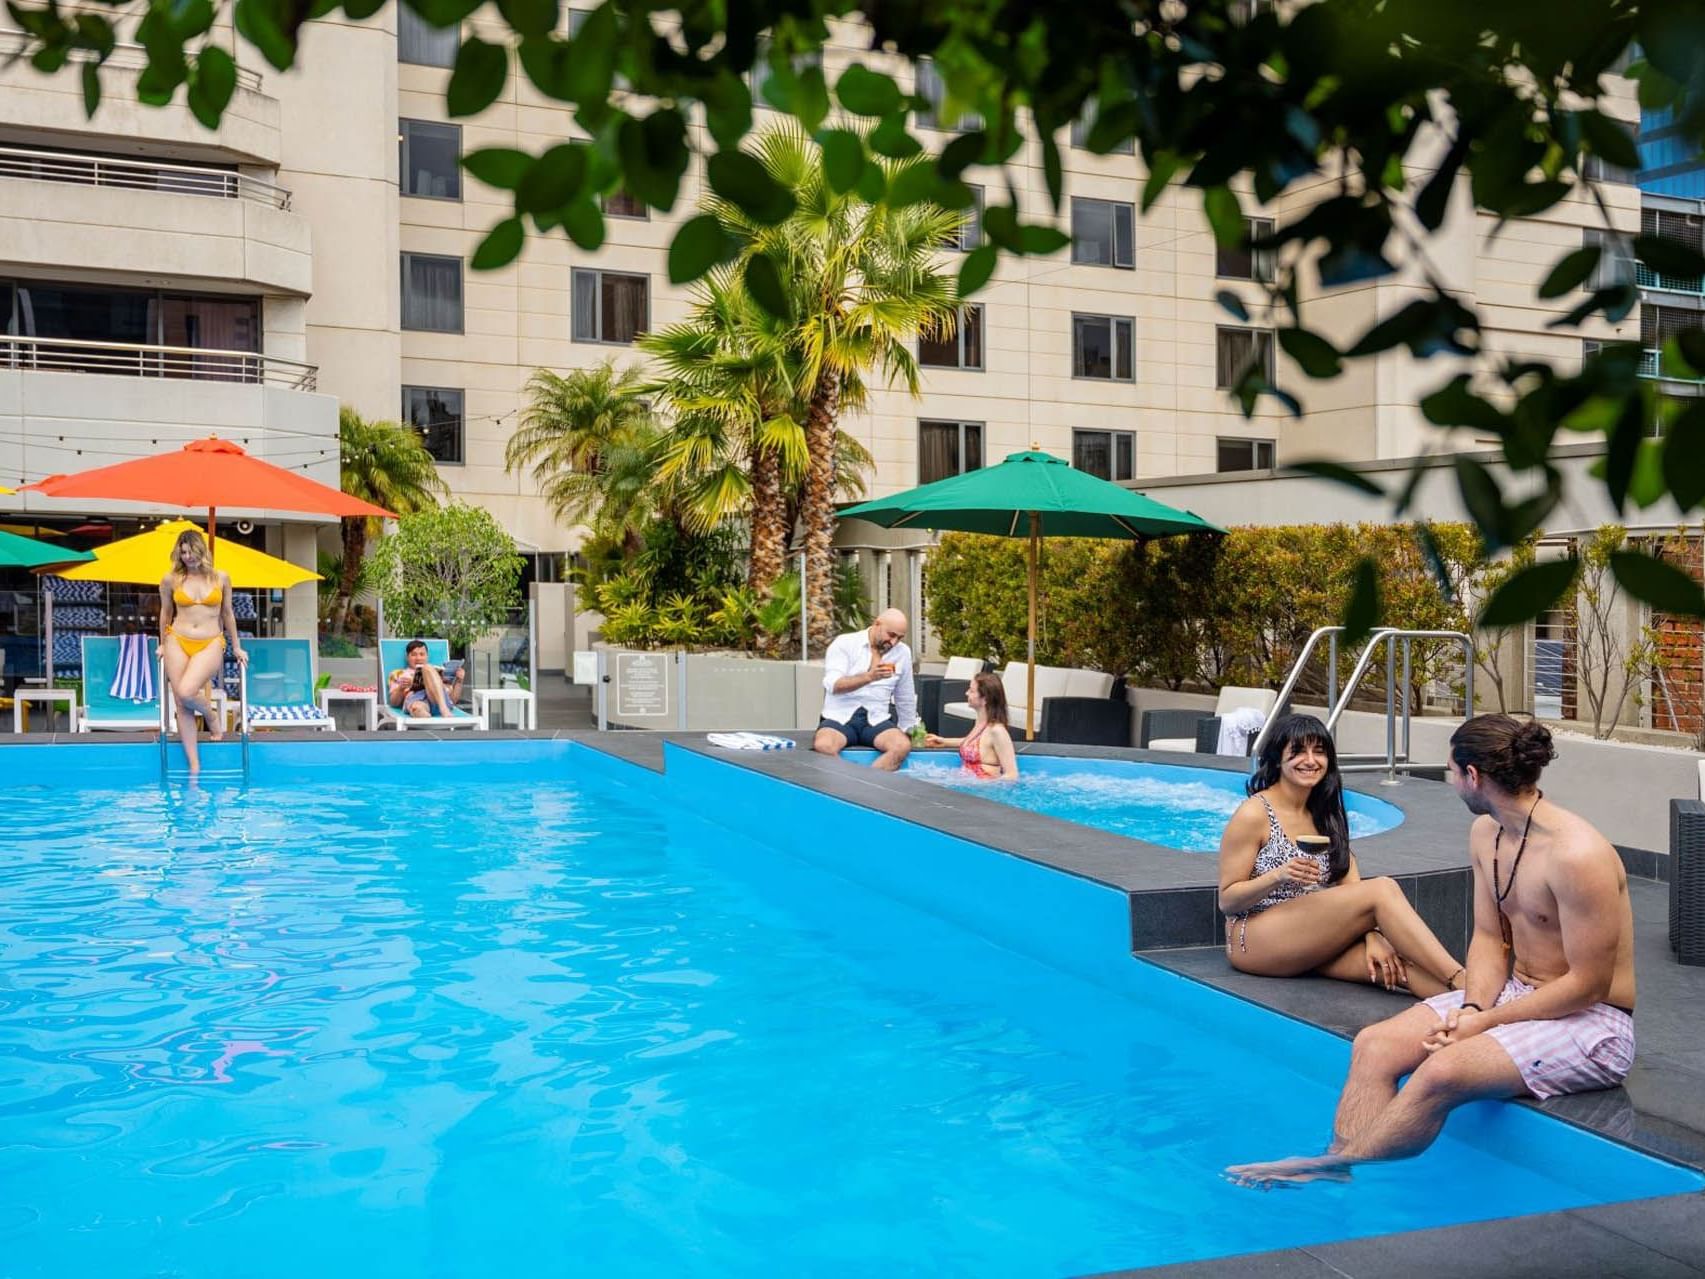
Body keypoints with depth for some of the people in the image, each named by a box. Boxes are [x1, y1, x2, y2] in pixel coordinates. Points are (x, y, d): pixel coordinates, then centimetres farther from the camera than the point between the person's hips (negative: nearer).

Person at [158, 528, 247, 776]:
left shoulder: (221, 578, 3)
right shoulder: (171, 580, 2)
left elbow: (227, 614, 14)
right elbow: (165, 613, 18)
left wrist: (236, 648, 19)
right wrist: (163, 644, 25)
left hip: (211, 644, -2)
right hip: (178, 642, 2)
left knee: (186, 692, -25)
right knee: (182, 706, -2)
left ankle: (212, 716, 10)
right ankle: (194, 766, 3)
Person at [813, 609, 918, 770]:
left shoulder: (903, 652, 10)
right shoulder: (844, 643, -3)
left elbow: (906, 698, 22)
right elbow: (833, 685, -16)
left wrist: (909, 731, 24)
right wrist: (869, 676, -29)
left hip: (876, 719, 3)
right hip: (840, 717, -3)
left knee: (903, 745, -29)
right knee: (823, 746, -36)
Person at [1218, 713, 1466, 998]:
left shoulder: (1326, 814, 15)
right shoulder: (1253, 814, -6)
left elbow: (1353, 889, 4)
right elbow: (1226, 900, -6)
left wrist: (1372, 936, -15)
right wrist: (1278, 876, -23)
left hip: (1314, 939, 6)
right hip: (1255, 940, -6)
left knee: (1394, 966, -26)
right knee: (1382, 889, -23)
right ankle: (1461, 982, -28)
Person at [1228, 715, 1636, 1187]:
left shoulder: (1577, 855, -25)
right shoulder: (1486, 833, 3)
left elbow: (1587, 984, -22)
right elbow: (1489, 937, 7)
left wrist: (1485, 1021, -19)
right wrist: (1472, 1008, -11)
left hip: (1594, 1022, -9)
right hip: (1517, 991, 9)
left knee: (1443, 1070, -30)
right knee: (1375, 1045, -9)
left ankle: (1330, 1167, -17)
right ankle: (1337, 1176, -18)